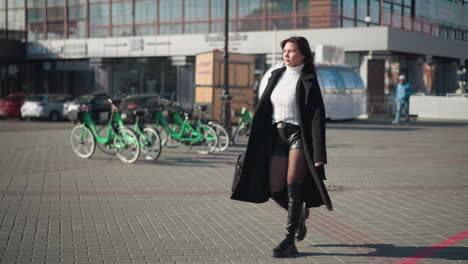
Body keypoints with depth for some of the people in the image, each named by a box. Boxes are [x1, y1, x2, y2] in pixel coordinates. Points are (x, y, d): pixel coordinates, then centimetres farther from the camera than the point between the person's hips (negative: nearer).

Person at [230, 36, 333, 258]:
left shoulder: (307, 81, -7)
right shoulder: (277, 76, 10)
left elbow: (318, 117, -12)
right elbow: (263, 110, 11)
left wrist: (319, 153, -19)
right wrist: (254, 144, 8)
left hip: (298, 136, -6)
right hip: (277, 136, 6)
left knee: (293, 189, -8)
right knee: (275, 190, 3)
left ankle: (290, 241, -2)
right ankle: (300, 214, 32)